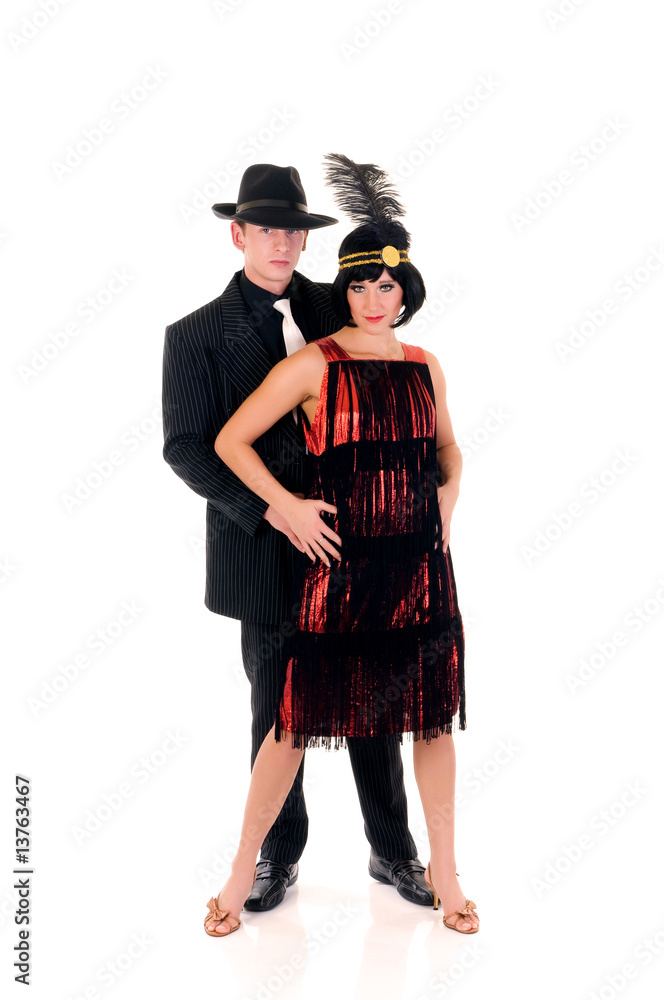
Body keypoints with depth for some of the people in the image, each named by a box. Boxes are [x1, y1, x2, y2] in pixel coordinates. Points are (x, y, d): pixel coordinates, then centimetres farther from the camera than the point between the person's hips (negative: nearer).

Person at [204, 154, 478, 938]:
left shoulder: (425, 365, 9)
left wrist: (448, 491, 6)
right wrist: (287, 506, -11)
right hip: (336, 565, -4)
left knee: (431, 716, 10)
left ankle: (443, 871, 28)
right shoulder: (313, 365, -5)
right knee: (297, 718, 3)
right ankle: (243, 870, 21)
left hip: (419, 565, 4)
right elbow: (230, 441, -4)